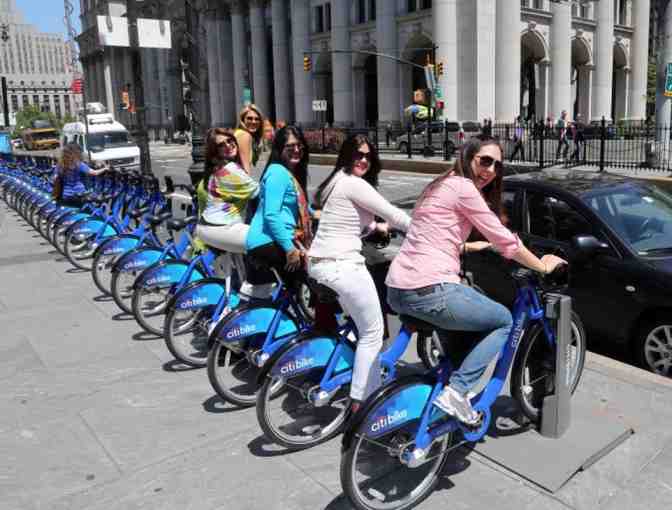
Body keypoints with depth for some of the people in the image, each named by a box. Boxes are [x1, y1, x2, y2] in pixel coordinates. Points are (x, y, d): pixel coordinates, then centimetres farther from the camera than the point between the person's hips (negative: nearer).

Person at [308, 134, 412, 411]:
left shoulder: (336, 181, 18)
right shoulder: (353, 183, -11)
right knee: (372, 332, 1)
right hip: (342, 265, -10)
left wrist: (375, 227, 28)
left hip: (318, 263, 10)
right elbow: (393, 214, -9)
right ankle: (362, 401, 7)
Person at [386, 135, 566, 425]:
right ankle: (456, 391, -1)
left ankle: (448, 372, 33)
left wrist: (473, 246, 42)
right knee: (504, 321, 11)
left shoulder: (441, 184, 21)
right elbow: (505, 241, -4)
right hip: (430, 292, -9)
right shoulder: (464, 187, -6)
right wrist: (543, 266, 11)